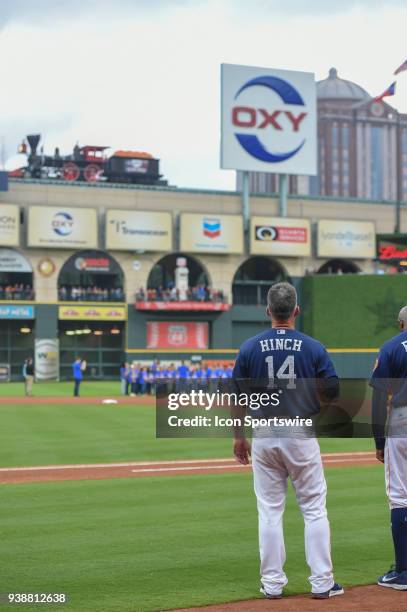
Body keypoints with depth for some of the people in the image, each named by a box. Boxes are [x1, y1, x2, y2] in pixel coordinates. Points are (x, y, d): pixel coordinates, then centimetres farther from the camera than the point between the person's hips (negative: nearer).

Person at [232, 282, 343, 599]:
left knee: (270, 511, 9)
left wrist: (239, 436, 11)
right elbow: (333, 391, -2)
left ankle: (273, 583, 11)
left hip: (264, 437, 1)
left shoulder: (250, 347, -1)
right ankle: (322, 582, 7)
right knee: (314, 509, 6)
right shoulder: (313, 347, -4)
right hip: (302, 435, -1)